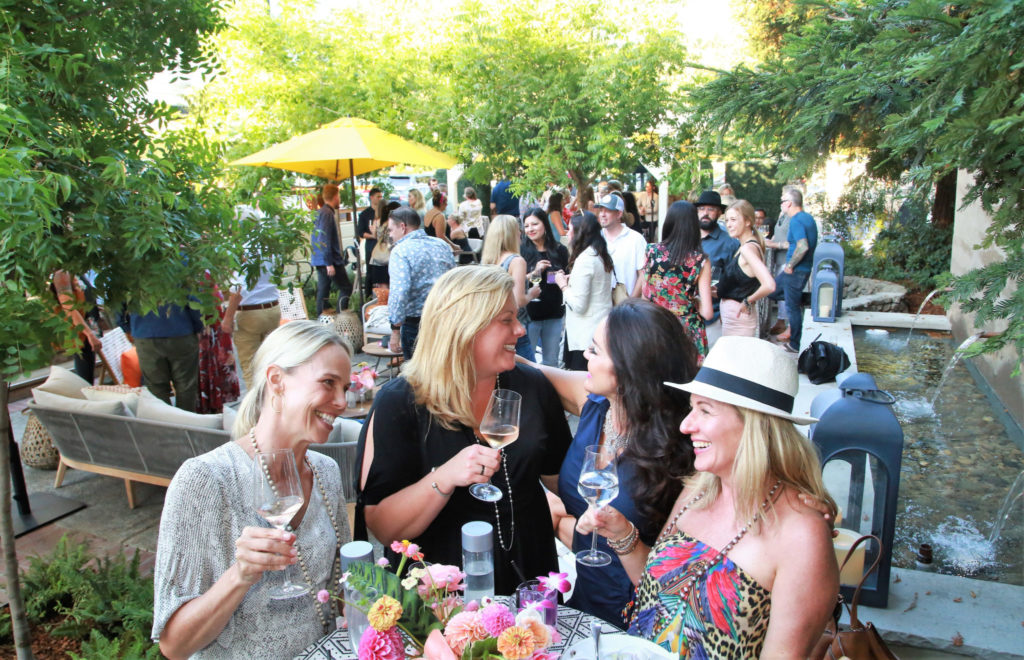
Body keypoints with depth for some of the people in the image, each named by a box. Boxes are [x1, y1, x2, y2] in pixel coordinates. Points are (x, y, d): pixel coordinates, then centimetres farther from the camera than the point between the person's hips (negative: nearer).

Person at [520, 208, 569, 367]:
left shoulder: (560, 251, 4)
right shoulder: (522, 251, -4)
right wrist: (534, 273, -19)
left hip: (554, 315, 3)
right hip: (529, 315, -3)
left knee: (551, 362, 13)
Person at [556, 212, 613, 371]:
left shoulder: (584, 259, -17)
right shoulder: (601, 256, 10)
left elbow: (578, 305, -19)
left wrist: (563, 285, -4)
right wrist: (571, 280, 11)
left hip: (585, 337, -9)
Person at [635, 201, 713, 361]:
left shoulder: (651, 251, -4)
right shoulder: (701, 262, -10)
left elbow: (644, 293, 6)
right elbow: (707, 313, -11)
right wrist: (693, 300, 7)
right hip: (686, 331, -2)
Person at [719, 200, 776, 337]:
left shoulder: (747, 248, -19)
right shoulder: (743, 247, 10)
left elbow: (769, 285, -31)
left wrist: (748, 301, -17)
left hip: (737, 314, -10)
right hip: (731, 313, 10)